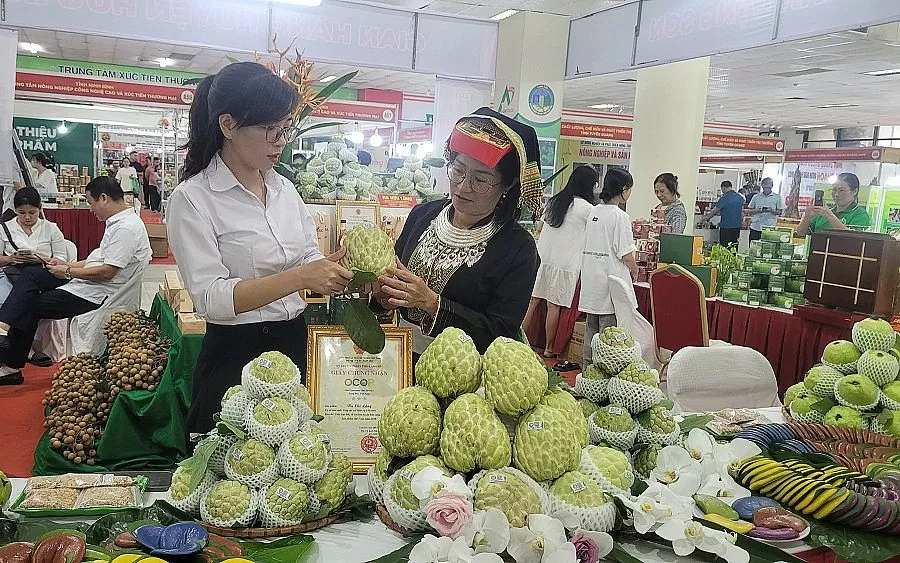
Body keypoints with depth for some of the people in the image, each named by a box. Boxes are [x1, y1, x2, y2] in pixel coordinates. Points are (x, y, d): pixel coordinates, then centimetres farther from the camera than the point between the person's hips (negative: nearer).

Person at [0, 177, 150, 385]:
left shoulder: (126, 228, -22)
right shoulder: (117, 222, 12)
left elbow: (107, 272, -24)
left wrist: (68, 272, -12)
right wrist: (67, 264, 12)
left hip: (98, 295, -10)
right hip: (89, 284, 10)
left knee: (30, 308, -2)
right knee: (29, 274, 2)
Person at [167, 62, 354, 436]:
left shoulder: (284, 189, 7)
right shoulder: (192, 198, -12)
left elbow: (309, 258, 7)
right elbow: (211, 297, -20)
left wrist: (343, 271, -15)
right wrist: (300, 277, -29)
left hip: (296, 347, 6)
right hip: (235, 359, -6)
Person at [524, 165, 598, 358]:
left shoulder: (553, 201, 12)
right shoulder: (586, 208, -8)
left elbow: (539, 229, 19)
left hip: (541, 257, 6)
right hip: (564, 263, -5)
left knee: (532, 301, 8)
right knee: (554, 306, 2)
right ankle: (549, 348, 12)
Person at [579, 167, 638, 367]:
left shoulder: (594, 212, 9)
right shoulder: (620, 216, -13)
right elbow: (626, 255, -15)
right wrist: (634, 270, 6)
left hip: (591, 281, 8)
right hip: (612, 283, -7)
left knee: (591, 331, 14)